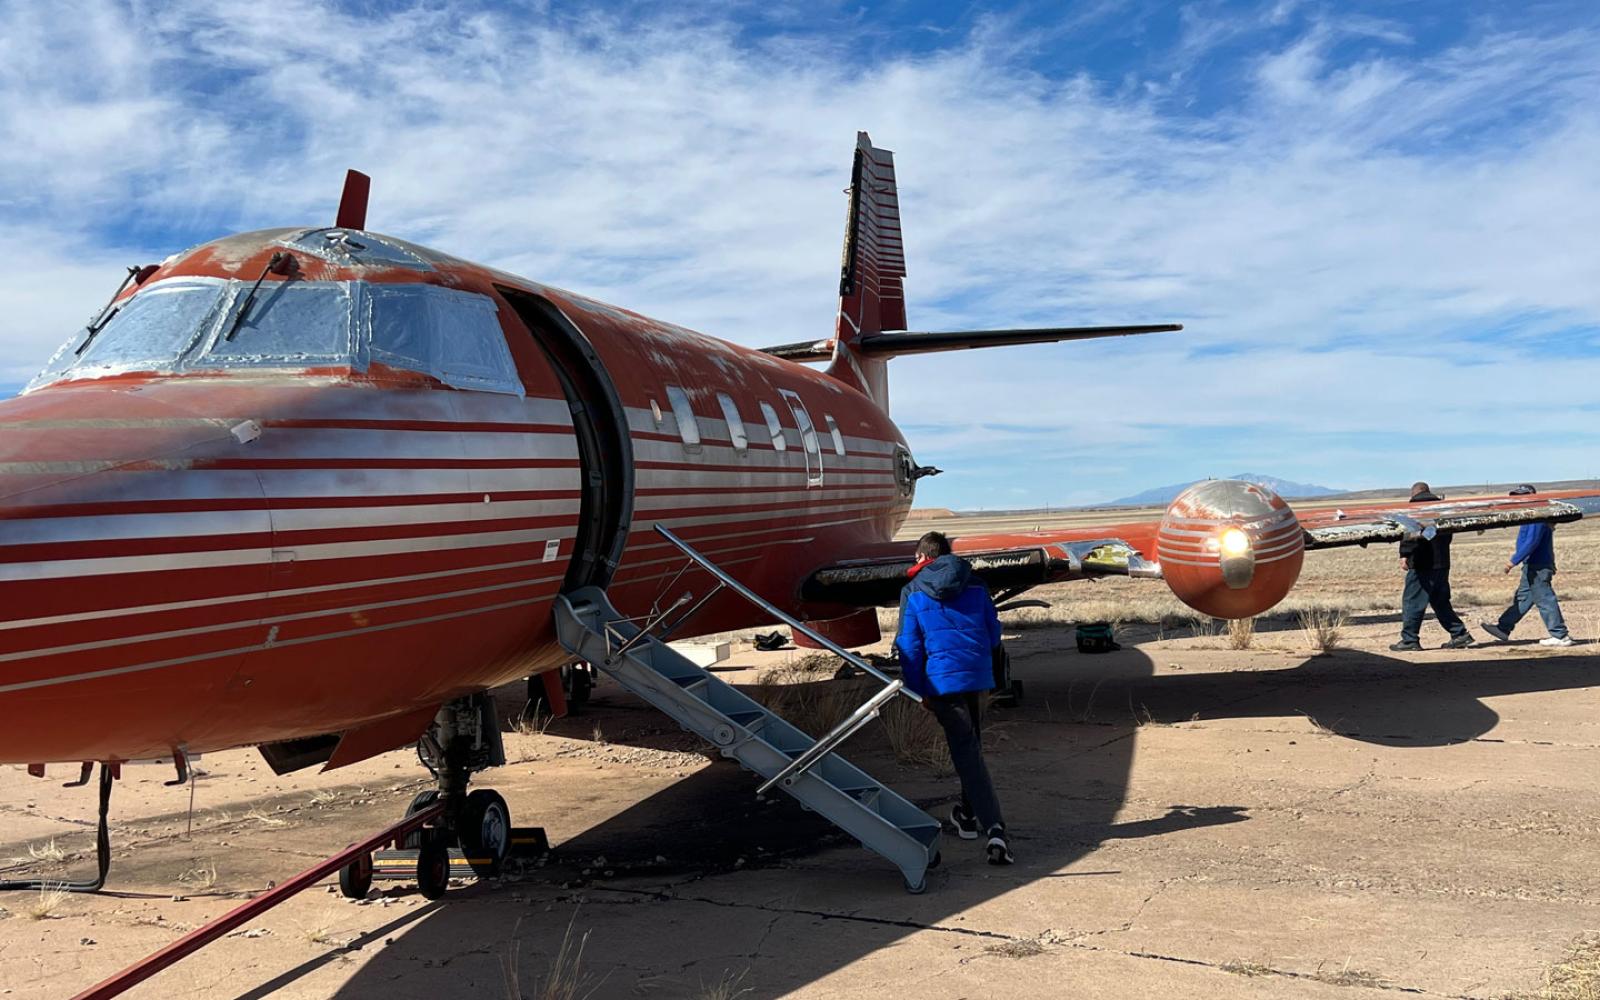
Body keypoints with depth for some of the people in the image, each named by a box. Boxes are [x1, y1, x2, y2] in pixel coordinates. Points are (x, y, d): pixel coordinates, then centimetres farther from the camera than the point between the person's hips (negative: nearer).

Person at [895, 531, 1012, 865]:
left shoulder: (913, 592, 1)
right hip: (978, 677, 4)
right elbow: (994, 633, 13)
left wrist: (919, 690, 6)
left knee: (966, 753, -6)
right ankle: (968, 815, 34)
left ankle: (994, 827, -17)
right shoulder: (975, 586, 10)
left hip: (943, 679, -4)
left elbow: (910, 645, 0)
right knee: (971, 747, 21)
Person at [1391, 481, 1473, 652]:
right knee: (1441, 602, 16)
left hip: (1422, 563, -8)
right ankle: (1460, 634, 13)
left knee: (1412, 601, -4)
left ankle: (1409, 640, -3)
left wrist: (1404, 554, -19)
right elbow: (1448, 535, 23)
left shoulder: (1416, 504, -7)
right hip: (1442, 562, 8)